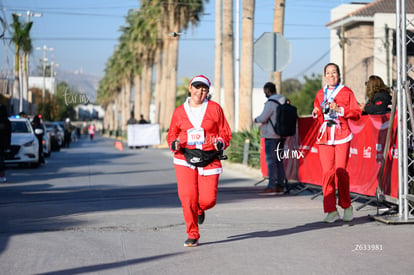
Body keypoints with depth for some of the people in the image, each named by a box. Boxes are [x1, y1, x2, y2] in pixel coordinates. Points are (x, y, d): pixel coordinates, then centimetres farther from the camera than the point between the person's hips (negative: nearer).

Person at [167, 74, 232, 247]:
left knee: (208, 199, -6)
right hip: (184, 159, 0)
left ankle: (199, 210, 33)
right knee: (187, 197, -11)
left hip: (209, 159, 0)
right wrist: (174, 144, -8)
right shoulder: (179, 111, 8)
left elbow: (225, 133, 7)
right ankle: (192, 235, 6)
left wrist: (221, 143, -14)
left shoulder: (215, 108, 5)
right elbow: (172, 134, 15)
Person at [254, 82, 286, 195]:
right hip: (282, 135, 8)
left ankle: (272, 186, -8)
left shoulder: (271, 102, -15)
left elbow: (263, 118, -18)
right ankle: (280, 185, 14)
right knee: (279, 160, 12)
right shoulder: (284, 100, 11)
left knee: (271, 160, -6)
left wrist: (256, 119, 4)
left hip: (271, 135, -8)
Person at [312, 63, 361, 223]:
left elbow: (357, 113, 0)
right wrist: (316, 113, 4)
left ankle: (346, 206, 9)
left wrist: (340, 109, -12)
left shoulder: (346, 92, 5)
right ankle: (331, 211, -4)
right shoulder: (320, 94, 17)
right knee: (327, 172, -7)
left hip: (342, 136, -3)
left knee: (340, 171, -11)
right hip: (325, 137, 3)